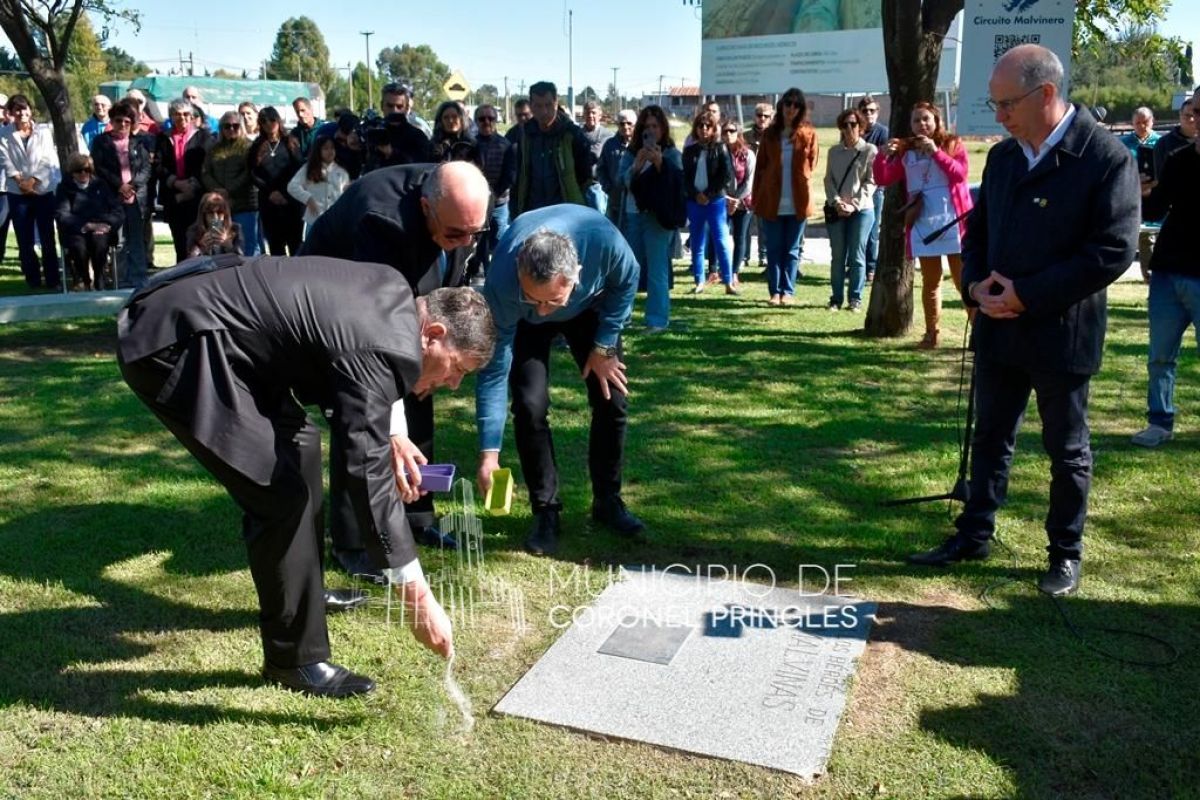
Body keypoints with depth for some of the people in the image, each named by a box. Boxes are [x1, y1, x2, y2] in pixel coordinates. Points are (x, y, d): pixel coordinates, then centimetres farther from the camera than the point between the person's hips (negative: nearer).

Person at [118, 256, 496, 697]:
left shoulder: (397, 294, 7)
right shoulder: (383, 347, -21)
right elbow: (367, 473, -25)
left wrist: (387, 433, 7)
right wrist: (418, 596, -22)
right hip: (177, 341, -10)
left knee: (298, 444, 18)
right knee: (281, 494, -10)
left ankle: (300, 589, 35)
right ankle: (295, 657, 5)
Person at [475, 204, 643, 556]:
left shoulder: (603, 240, -42)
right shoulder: (501, 285, -42)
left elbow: (626, 281, -17)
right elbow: (493, 369, -33)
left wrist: (604, 347, -15)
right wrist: (489, 451, -33)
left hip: (590, 307, 2)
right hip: (523, 322, -1)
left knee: (611, 399, -5)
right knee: (530, 406, -17)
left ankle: (608, 501, 15)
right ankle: (545, 511, 1)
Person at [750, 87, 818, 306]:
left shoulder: (808, 134, 2)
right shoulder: (770, 134, 6)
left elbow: (811, 165, 8)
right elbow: (760, 167, 6)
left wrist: (803, 189, 0)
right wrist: (756, 199, 3)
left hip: (798, 203, -1)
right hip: (771, 201, 1)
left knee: (792, 250, 5)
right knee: (774, 249, 5)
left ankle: (788, 291, 11)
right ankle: (775, 291, 10)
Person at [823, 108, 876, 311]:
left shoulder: (869, 150, 1)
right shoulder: (834, 151, 11)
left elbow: (871, 182, -4)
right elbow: (829, 179, 7)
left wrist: (854, 204, -13)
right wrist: (836, 202, -9)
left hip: (862, 209, -3)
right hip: (836, 209, 3)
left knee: (857, 256, -1)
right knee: (837, 256, 4)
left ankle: (855, 298, 6)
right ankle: (836, 298, 10)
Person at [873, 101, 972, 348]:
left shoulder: (952, 144, 4)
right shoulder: (906, 151, 10)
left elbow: (960, 174, -13)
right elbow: (883, 179, 1)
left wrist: (935, 152, -20)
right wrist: (883, 154, -15)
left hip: (953, 223, -3)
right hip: (923, 225, 3)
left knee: (963, 280, -1)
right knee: (930, 281, 10)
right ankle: (932, 333, 16)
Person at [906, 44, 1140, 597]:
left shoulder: (1105, 158, -13)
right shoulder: (1002, 156, 8)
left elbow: (1113, 250, -18)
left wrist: (1027, 295, -20)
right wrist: (976, 284, -5)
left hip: (1062, 334, -5)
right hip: (998, 328, 6)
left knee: (1067, 450, 9)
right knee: (990, 438, 15)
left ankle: (1066, 552, 25)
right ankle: (974, 535, 28)